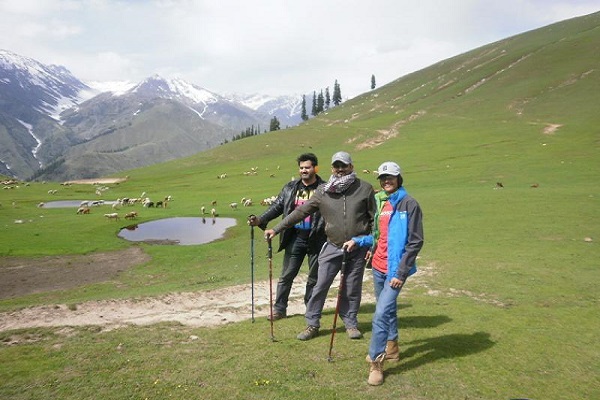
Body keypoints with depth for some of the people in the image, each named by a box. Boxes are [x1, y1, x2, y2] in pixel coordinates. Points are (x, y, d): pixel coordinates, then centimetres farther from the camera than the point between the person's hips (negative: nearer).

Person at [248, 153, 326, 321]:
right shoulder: (290, 188, 5)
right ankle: (279, 309, 18)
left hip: (316, 239, -2)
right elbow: (277, 207, 4)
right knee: (286, 275, 6)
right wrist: (260, 220, -10)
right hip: (295, 237, 2)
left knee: (314, 278, 12)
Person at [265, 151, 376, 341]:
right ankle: (312, 324, 17)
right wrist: (276, 229, -2)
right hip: (333, 247, 1)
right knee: (320, 286, 2)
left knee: (352, 288, 11)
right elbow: (300, 212, 0)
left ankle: (351, 324, 30)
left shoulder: (364, 188, -3)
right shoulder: (323, 191, -1)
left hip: (358, 248, -1)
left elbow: (375, 218, 1)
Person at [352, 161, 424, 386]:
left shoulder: (408, 204, -11)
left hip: (395, 269, -7)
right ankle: (392, 348, 37)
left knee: (381, 314, -11)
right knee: (388, 309, 19)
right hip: (378, 267, 7)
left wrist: (401, 272, -17)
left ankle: (375, 362, 1)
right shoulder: (379, 202, 9)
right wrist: (358, 241, 6)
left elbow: (415, 242, -14)